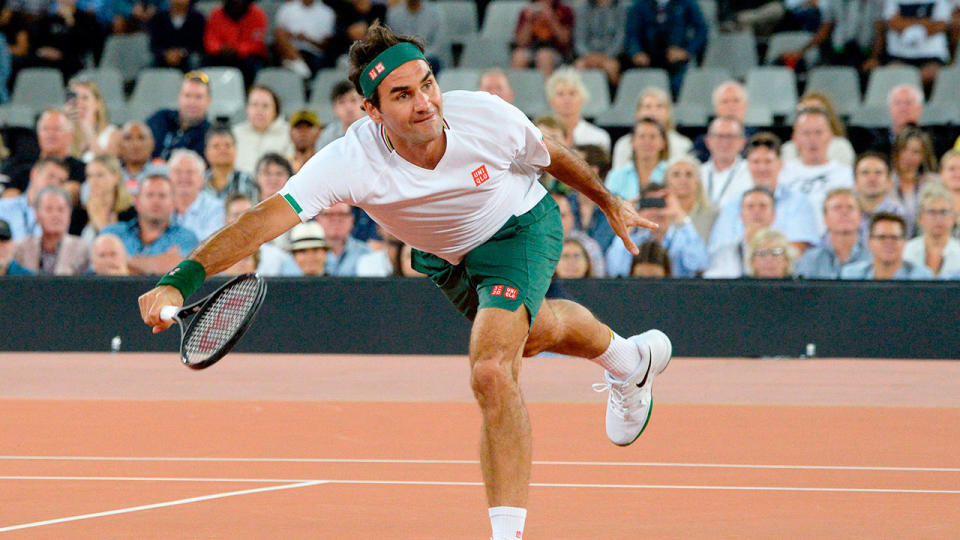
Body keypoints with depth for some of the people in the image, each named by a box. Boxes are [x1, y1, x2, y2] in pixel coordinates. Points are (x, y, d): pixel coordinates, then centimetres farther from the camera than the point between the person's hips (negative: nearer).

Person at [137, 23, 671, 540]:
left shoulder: (486, 117, -34)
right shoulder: (349, 162, -37)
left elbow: (549, 155, -12)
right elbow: (266, 218, -47)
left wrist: (610, 202, 6)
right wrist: (178, 281, -60)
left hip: (520, 226, -4)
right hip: (445, 258, 4)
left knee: (492, 372, -27)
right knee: (535, 332, 32)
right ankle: (629, 359, 67)